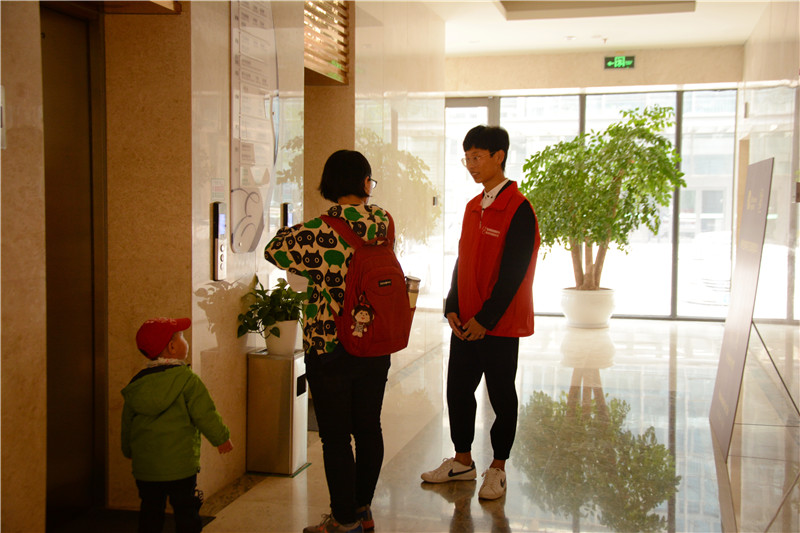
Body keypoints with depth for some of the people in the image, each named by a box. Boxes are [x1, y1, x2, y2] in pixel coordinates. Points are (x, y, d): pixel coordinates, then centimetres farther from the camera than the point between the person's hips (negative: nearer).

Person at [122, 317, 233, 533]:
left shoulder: (136, 383, 4)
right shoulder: (187, 379, -13)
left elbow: (127, 421, 13)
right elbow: (204, 414, -11)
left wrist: (129, 451, 29)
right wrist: (221, 438, 4)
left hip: (144, 466, 5)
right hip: (180, 465, -5)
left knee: (150, 513, 17)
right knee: (186, 514, 7)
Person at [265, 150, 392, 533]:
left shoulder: (319, 230, -16)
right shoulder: (384, 221, -2)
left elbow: (276, 250, -5)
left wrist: (295, 231, 14)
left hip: (330, 347, -5)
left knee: (335, 437, 5)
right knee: (368, 429, 16)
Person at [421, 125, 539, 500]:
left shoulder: (518, 209, -13)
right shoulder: (473, 207, 11)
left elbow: (513, 272, -16)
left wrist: (485, 319, -16)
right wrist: (453, 307, 3)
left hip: (499, 325, -7)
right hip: (465, 323, 7)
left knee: (501, 395, 7)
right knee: (458, 390, 12)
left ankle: (497, 468, 21)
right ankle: (463, 461, 28)